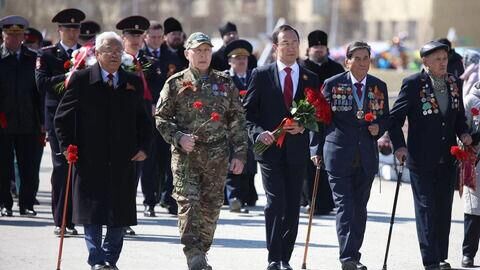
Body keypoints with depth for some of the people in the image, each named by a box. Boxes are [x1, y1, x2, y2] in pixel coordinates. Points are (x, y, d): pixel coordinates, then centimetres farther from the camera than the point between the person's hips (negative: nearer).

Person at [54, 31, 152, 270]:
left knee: (119, 214, 5)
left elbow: (143, 119, 17)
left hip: (123, 161, 3)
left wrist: (143, 147, 5)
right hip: (90, 159, -3)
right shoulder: (81, 79, 0)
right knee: (93, 213, -4)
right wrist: (67, 145, -5)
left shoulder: (133, 82, 10)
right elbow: (63, 116, 4)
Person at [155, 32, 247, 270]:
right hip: (185, 154, -2)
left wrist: (240, 154, 3)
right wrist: (178, 137, -12)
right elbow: (161, 117, 4)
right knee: (189, 202, -13)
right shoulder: (176, 83, 4)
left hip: (217, 155, 2)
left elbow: (237, 121, 10)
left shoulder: (225, 83, 9)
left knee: (211, 206, 5)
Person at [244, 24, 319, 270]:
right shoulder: (261, 75, 4)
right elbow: (248, 111, 3)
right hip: (270, 148, -3)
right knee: (276, 203, -12)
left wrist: (302, 127, -8)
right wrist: (259, 133, -13)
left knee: (292, 207, 4)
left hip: (297, 150, 3)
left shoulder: (310, 79, 10)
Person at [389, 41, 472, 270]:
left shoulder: (454, 83, 7)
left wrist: (464, 133, -2)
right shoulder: (413, 85, -9)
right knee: (426, 209, -2)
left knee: (444, 209, 10)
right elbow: (394, 118, -5)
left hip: (447, 159, 5)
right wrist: (399, 146, -14)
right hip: (422, 159, -5)